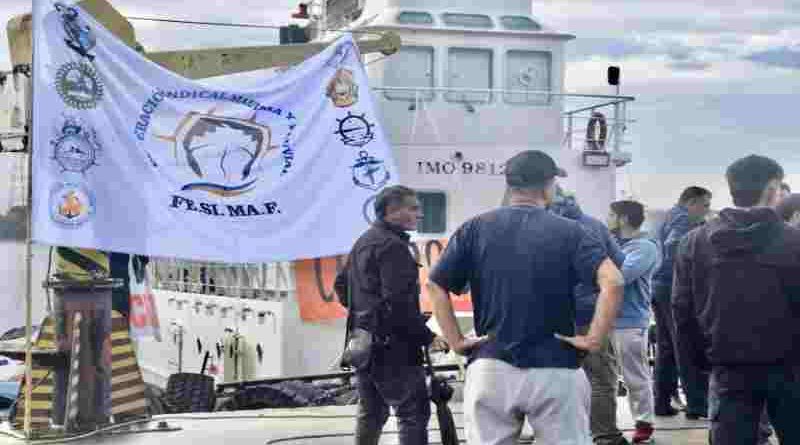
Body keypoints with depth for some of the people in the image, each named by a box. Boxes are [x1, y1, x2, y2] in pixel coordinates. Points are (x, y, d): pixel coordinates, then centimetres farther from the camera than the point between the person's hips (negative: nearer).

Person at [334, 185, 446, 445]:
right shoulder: (393, 245, -15)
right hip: (391, 345, -10)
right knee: (414, 413, -10)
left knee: (371, 413, 18)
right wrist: (427, 337, -19)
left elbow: (341, 284, 26)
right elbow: (399, 303, -23)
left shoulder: (363, 242, 17)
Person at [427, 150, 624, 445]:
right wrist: (594, 340, -10)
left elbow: (435, 286, 0)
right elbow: (612, 281, -16)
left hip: (490, 369, 2)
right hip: (555, 371, -2)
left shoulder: (476, 229, 3)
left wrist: (456, 341, 3)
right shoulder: (568, 231, -3)